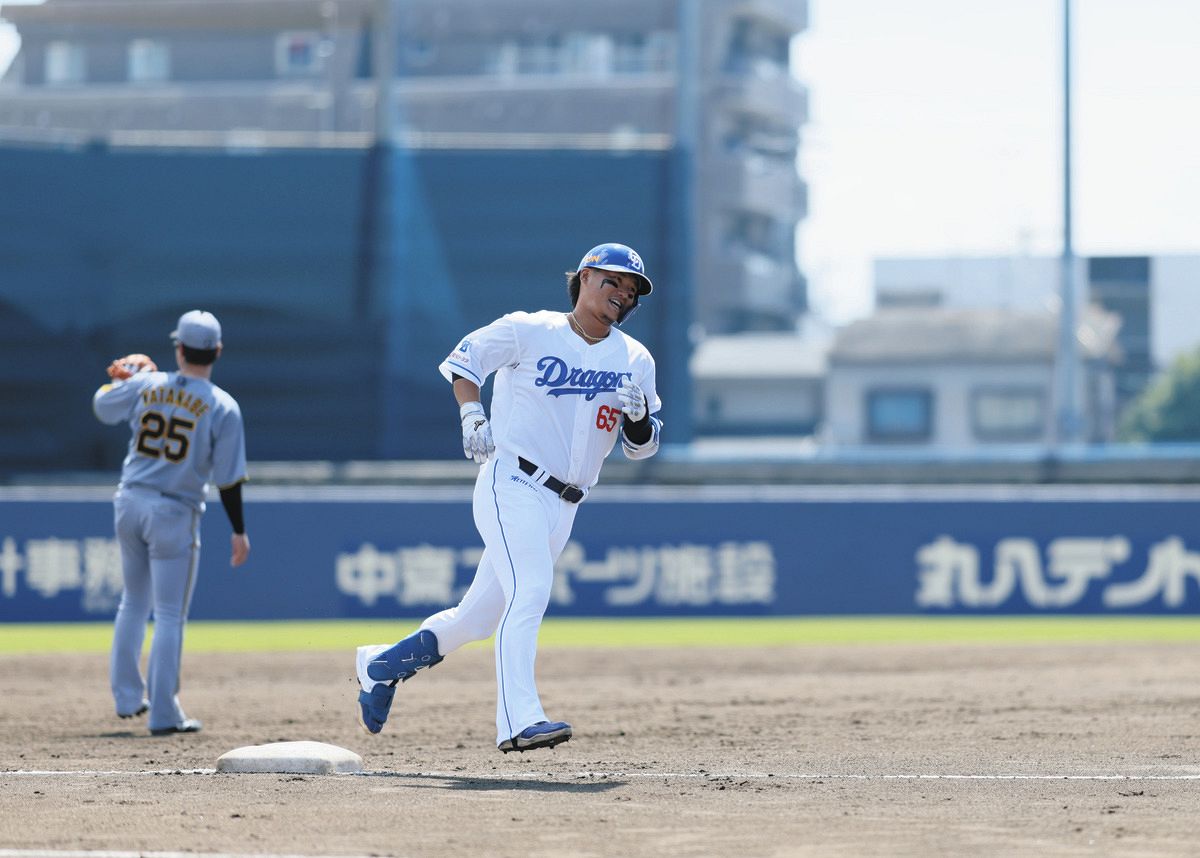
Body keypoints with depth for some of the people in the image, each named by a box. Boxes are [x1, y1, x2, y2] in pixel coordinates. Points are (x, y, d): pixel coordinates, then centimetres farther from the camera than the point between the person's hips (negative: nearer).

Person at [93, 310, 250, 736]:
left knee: (134, 602, 22)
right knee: (170, 614, 1)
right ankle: (162, 714, -1)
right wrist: (239, 531, -3)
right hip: (175, 511, -4)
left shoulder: (146, 386, -2)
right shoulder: (222, 407, -12)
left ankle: (126, 695, 27)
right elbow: (228, 478, -11)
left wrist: (133, 375, 34)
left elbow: (101, 405, 18)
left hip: (129, 504, 4)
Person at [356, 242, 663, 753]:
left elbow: (641, 447, 11)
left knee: (478, 619, 10)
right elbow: (463, 360, 7)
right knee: (530, 590, -26)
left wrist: (638, 415, -11)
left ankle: (383, 663, 32)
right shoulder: (530, 331, -2)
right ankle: (519, 721, -35)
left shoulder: (636, 361, 10)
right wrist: (472, 417, -9)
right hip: (511, 485, -6)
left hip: (562, 507, 6)